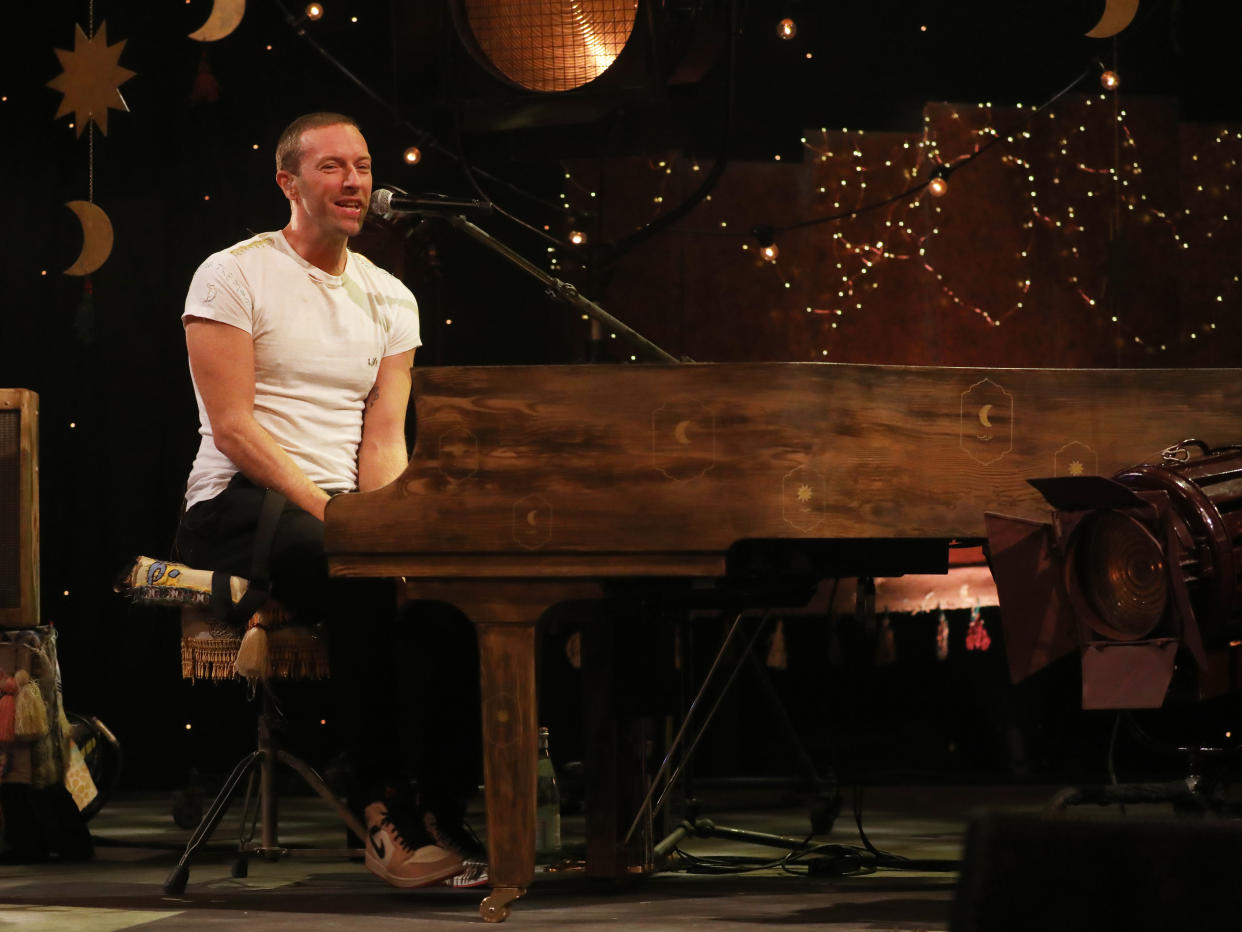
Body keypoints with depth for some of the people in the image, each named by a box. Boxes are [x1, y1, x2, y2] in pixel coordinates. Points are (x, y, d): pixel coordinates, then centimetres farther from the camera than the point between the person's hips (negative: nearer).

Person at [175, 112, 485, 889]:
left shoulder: (389, 298, 15)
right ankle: (385, 806, -31)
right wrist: (323, 510, -20)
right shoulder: (234, 276, -2)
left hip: (343, 510, 6)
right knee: (366, 580, -37)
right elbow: (232, 424, -11)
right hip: (242, 506, -6)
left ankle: (445, 809, -22)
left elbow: (384, 436, 6)